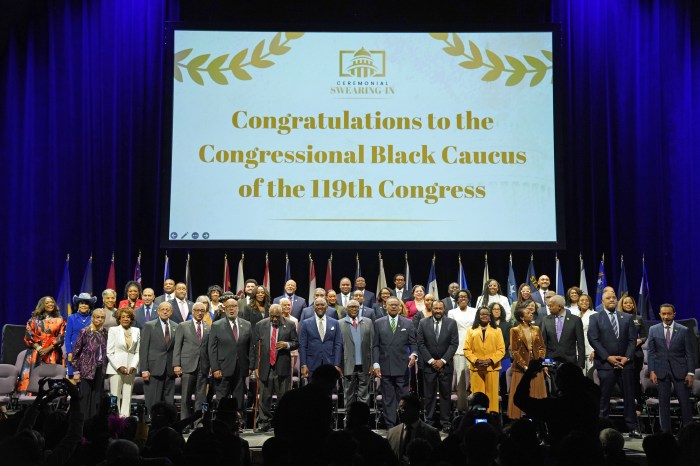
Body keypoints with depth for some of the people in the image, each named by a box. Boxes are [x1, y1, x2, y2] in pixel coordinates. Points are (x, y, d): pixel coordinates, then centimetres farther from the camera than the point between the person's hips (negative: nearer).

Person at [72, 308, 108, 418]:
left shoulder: (105, 332, 7)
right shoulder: (85, 332, -5)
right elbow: (76, 351, -4)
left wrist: (105, 367, 8)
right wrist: (76, 371, -7)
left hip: (100, 370, 4)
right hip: (87, 369, -4)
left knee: (97, 397, 6)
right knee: (85, 396, -2)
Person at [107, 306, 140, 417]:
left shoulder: (136, 331, 10)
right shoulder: (113, 330, 3)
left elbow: (138, 352, 8)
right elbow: (109, 352, -1)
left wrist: (133, 366, -5)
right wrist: (119, 367, -10)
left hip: (131, 369, 2)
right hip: (116, 368, -2)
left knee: (127, 396, 1)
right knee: (115, 396, -4)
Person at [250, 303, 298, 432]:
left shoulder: (290, 325, 3)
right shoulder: (260, 325, 4)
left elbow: (296, 343, 8)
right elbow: (254, 347, 4)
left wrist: (287, 344, -14)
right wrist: (255, 367, -1)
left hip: (283, 367, -1)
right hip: (265, 367, 1)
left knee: (283, 396, 3)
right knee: (265, 397, 3)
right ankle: (264, 422, 10)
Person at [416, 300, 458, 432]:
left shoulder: (451, 323, 2)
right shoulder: (423, 323, 3)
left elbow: (454, 344, -1)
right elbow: (420, 344, 1)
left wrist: (442, 361, -9)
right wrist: (431, 361, -7)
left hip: (445, 365, 0)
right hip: (428, 364, 0)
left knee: (446, 395, 3)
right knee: (429, 395, 1)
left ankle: (445, 423, 8)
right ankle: (429, 421, 7)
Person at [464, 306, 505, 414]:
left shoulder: (497, 331, 11)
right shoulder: (471, 331, 12)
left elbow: (501, 350, 4)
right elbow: (467, 350, 5)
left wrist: (491, 360, -11)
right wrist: (476, 360, -10)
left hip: (492, 367, 0)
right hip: (476, 368, 0)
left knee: (492, 394, -1)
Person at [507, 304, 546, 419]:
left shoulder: (536, 329, 10)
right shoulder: (515, 330, -2)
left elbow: (541, 347, 10)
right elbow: (514, 351, -6)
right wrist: (524, 366, -13)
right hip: (521, 368, -4)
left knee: (537, 395, 4)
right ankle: (520, 418, 5)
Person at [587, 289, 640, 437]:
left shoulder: (626, 318, 14)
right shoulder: (595, 318, 5)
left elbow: (632, 339, 8)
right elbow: (593, 340, -4)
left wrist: (627, 357, -6)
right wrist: (608, 357, -11)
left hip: (625, 363, 3)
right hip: (605, 364, -3)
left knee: (629, 397, 3)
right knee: (604, 398, -2)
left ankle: (632, 428, 8)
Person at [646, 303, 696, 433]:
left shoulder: (684, 330, 2)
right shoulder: (653, 330, 6)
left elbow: (689, 353, 2)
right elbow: (650, 352, 5)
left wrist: (691, 372, -5)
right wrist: (651, 371, -4)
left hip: (679, 370, -1)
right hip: (661, 371, 1)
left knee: (685, 401, -1)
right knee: (663, 402, 4)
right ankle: (665, 431, 9)